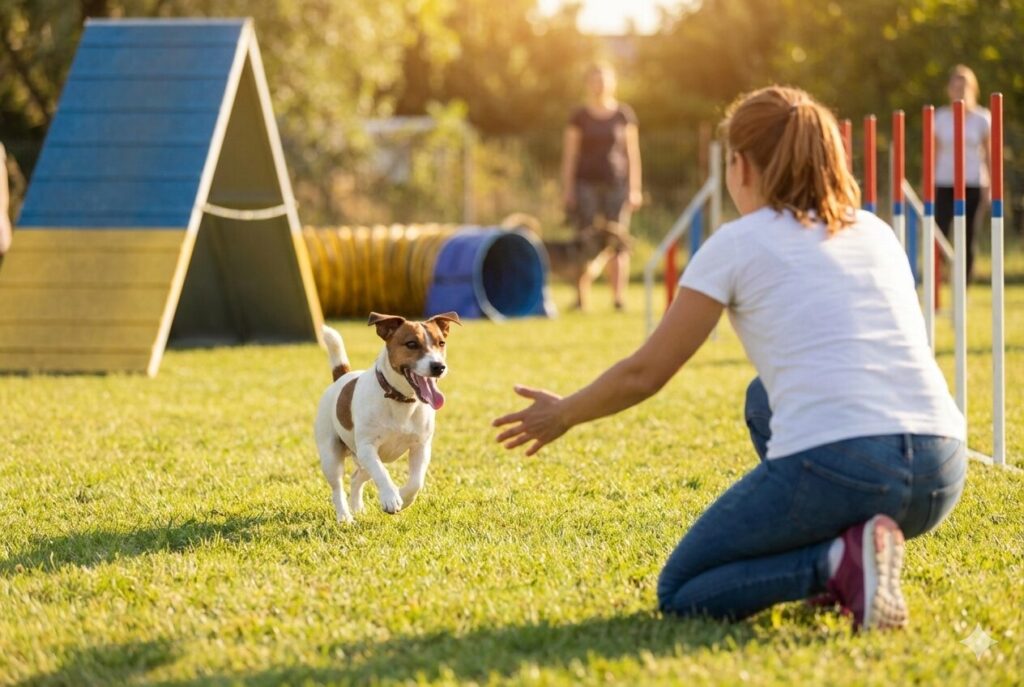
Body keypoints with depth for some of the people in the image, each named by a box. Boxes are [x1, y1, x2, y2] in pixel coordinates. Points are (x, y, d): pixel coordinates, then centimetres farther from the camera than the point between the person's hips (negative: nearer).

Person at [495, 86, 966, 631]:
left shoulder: (738, 243, 6)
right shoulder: (876, 232, 20)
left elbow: (644, 374, 12)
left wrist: (562, 415, 29)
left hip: (830, 472, -6)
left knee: (680, 597, 13)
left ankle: (838, 563, -11)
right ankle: (842, 554, 17)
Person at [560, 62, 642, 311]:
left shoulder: (625, 114, 7)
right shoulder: (579, 116, 7)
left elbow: (633, 153, 8)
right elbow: (569, 154, 7)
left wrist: (635, 188, 3)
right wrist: (567, 189, 1)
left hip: (617, 184, 0)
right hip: (587, 184, 0)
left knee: (618, 243, -3)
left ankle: (619, 297, -1)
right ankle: (582, 298, -5)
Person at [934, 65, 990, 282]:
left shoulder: (982, 118, 3)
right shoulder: (941, 117, 3)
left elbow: (988, 153, 7)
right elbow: (934, 153, 7)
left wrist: (990, 184, 2)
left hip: (973, 184, 0)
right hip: (945, 184, 0)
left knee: (967, 237, 1)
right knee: (940, 232, -14)